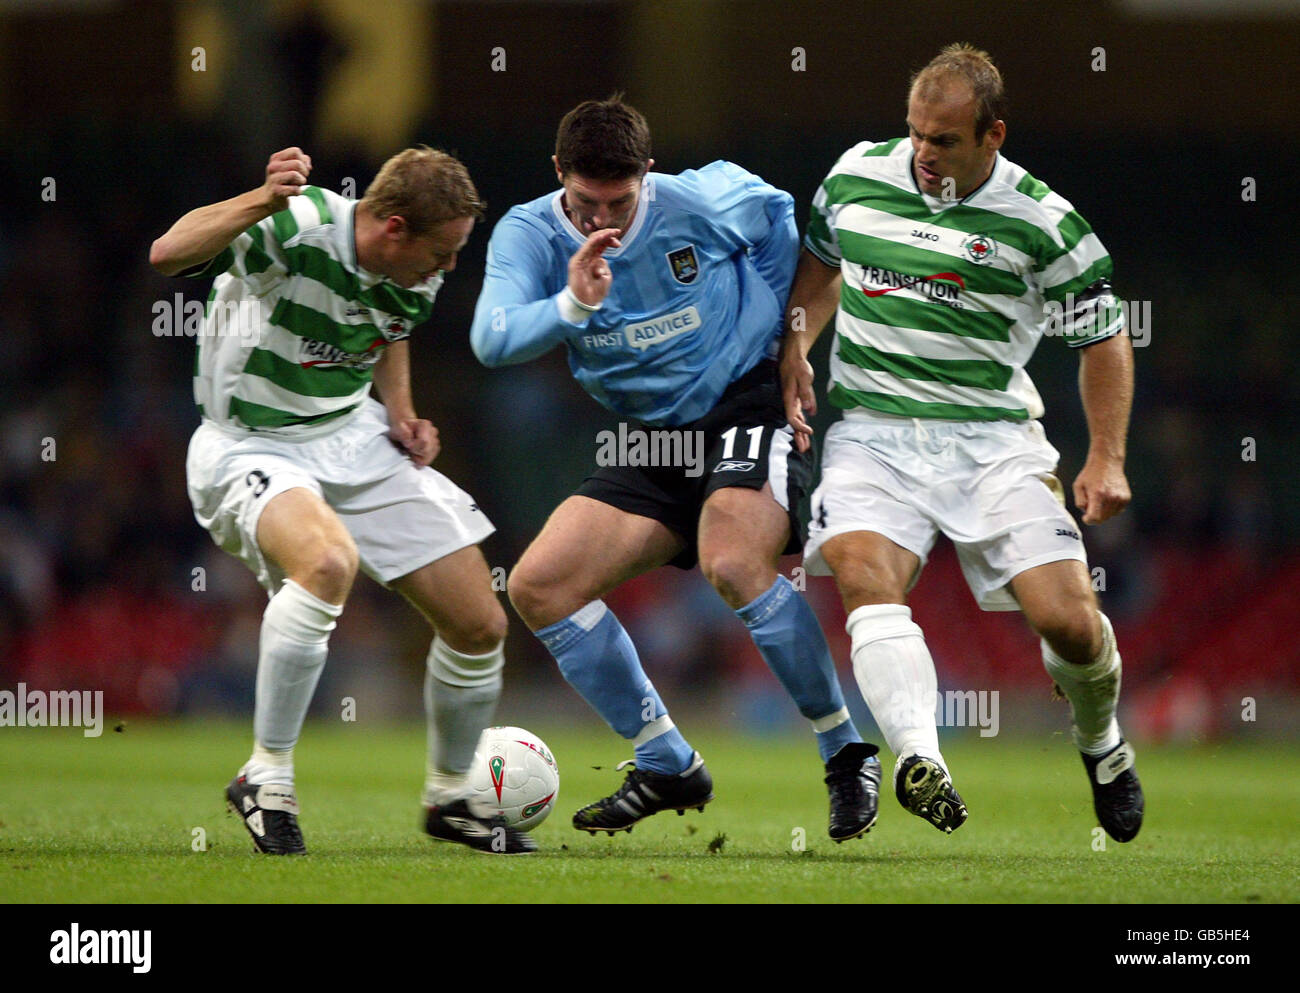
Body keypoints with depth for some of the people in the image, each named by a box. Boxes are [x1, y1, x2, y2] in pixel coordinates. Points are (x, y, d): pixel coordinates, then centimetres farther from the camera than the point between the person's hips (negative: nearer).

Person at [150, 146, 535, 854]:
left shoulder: (417, 276, -3)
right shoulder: (302, 227, -26)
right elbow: (167, 255, -40)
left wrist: (401, 414, 5)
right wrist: (261, 202, -52)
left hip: (355, 439, 7)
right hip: (252, 448, -7)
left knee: (480, 625, 2)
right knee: (328, 560, -40)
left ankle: (448, 799, 29)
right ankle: (266, 779, -23)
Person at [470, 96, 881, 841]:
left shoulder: (702, 205, -14)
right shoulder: (529, 234, -9)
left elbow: (778, 213, 8)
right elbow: (492, 340, -25)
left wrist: (770, 323, 6)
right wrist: (571, 306, -43)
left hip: (751, 403, -5)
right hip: (658, 437, 5)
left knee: (732, 563, -32)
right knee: (539, 587, -6)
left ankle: (848, 755, -16)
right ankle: (668, 767, 5)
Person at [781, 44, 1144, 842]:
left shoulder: (1042, 222, -4)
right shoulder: (856, 176, 5)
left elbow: (1104, 337, 6)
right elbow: (820, 261, 25)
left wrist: (1107, 459, -1)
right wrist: (795, 348, 9)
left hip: (993, 438, -2)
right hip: (872, 430, 2)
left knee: (1067, 620, -11)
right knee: (865, 575, -29)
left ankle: (1100, 740, 23)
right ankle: (921, 759, -45)